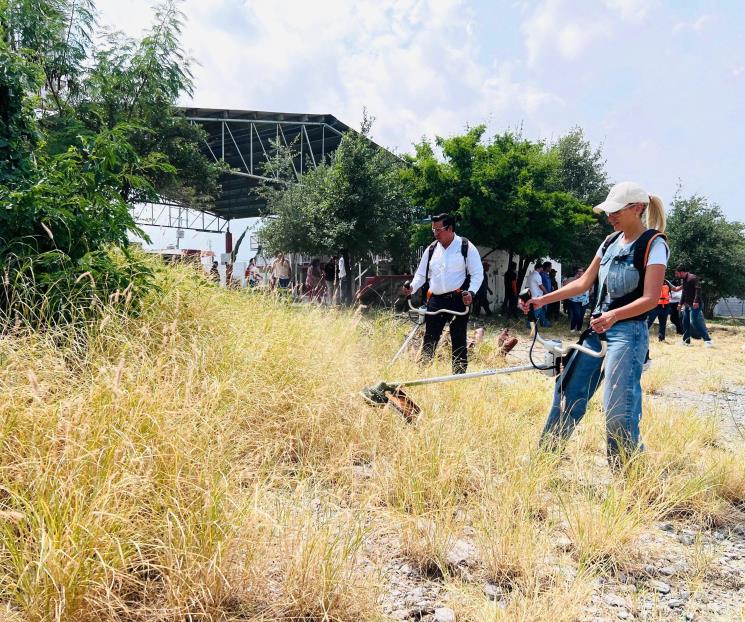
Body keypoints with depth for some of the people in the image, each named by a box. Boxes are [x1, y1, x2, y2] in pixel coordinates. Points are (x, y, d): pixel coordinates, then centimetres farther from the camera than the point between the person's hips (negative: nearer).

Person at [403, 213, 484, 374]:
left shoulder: (466, 247, -1)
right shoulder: (431, 249, 12)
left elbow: (477, 273, -3)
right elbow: (421, 274, 16)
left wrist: (471, 292, -18)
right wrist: (412, 287, -3)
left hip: (458, 300, -3)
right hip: (436, 300, 4)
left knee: (458, 340, 4)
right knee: (429, 339, 2)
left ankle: (459, 376, 12)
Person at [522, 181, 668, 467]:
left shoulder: (654, 244, -9)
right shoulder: (611, 241, 12)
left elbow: (650, 298, -17)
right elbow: (584, 282, 13)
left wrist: (614, 315, -33)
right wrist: (543, 299, 6)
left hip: (628, 332, -7)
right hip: (597, 328, 7)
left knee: (618, 408, -10)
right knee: (568, 390, 11)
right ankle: (546, 453, 24)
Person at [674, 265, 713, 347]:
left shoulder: (692, 278, -14)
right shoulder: (683, 280, 15)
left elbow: (698, 289, -24)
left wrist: (696, 301, -33)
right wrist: (681, 303, 24)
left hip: (694, 305, -10)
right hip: (687, 304, 10)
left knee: (694, 322, -15)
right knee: (685, 322, 11)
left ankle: (708, 340, -11)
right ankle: (686, 341, 19)